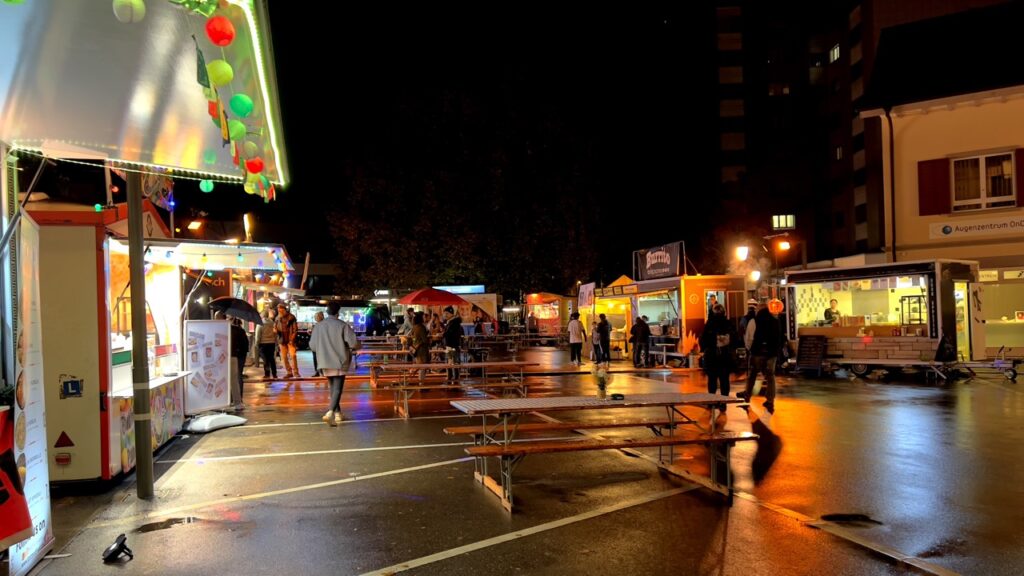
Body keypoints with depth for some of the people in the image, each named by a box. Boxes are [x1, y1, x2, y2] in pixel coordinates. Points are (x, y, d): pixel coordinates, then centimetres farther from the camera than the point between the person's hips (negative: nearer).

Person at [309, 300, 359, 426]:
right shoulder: (342, 325, -10)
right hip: (339, 362, -4)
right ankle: (330, 412, -21)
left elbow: (312, 346, 2)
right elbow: (354, 343, -14)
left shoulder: (318, 326, -1)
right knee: (337, 389, -2)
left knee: (333, 388, 19)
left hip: (325, 363, 4)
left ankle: (337, 413, 23)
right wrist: (352, 349, 8)